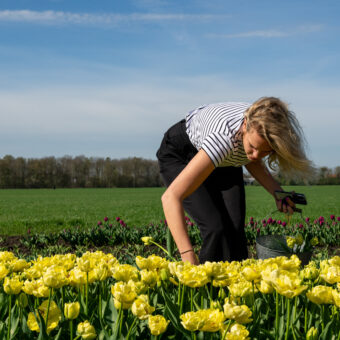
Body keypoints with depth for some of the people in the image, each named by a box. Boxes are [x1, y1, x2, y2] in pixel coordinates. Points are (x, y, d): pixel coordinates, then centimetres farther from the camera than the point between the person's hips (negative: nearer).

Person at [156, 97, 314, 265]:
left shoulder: (267, 127, -27)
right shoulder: (225, 137, -44)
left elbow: (251, 160, 0)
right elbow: (171, 197, -48)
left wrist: (277, 192, -16)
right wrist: (189, 258, -54)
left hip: (225, 161, 5)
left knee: (235, 229, -11)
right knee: (215, 228, -20)